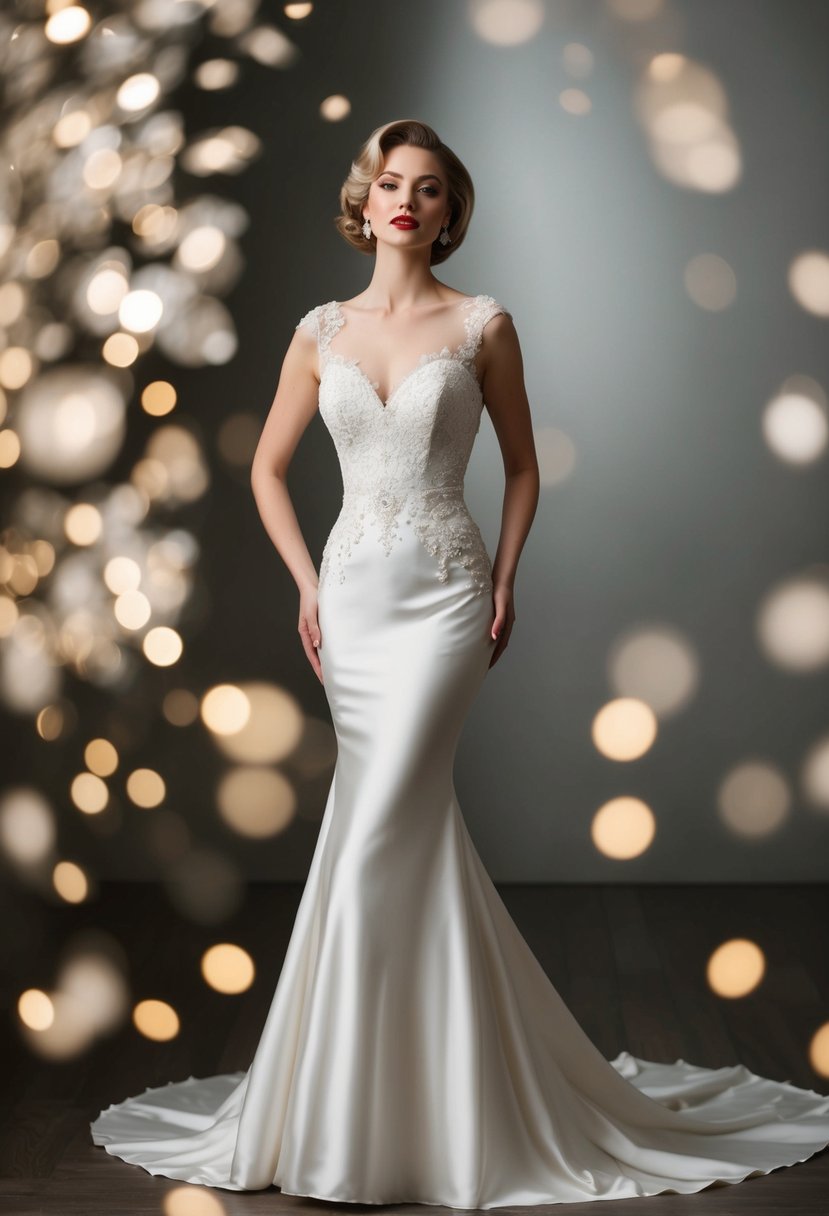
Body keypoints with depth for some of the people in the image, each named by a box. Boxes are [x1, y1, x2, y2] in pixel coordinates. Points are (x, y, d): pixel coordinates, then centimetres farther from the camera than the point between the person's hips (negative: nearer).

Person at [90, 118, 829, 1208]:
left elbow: (522, 465, 9)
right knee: (418, 831, 10)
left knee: (378, 841, -10)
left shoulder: (484, 324, 1)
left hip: (444, 595, -3)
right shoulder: (322, 330, 9)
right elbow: (268, 469, 16)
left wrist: (505, 583, 0)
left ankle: (351, 1125, 2)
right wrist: (306, 582, 6)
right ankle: (426, 1087, 26)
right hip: (351, 595, 4)